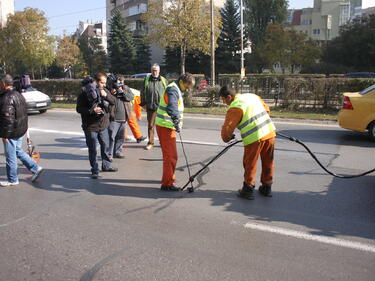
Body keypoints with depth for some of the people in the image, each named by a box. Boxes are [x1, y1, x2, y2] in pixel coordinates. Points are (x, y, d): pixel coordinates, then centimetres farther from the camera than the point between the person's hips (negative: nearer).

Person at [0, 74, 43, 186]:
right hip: (20, 130, 10)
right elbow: (24, 113, 18)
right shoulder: (18, 95, 11)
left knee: (10, 156, 3)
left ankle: (12, 180, 15)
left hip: (11, 132, -10)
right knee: (18, 151, 23)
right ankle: (35, 168, 20)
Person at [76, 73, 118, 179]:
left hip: (103, 125, 5)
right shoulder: (85, 93, -13)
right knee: (92, 150, 3)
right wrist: (92, 111, -24)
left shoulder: (104, 90, 4)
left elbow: (114, 101, 0)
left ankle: (106, 165, 35)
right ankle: (95, 171, 14)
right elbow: (79, 108, -12)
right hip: (90, 126, -5)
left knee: (105, 146, 17)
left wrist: (106, 96, -18)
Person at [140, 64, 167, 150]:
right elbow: (143, 93, 13)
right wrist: (143, 103, 8)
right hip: (150, 107, 1)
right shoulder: (147, 80, 7)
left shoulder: (163, 80, 6)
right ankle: (150, 142, 14)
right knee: (150, 125, 4)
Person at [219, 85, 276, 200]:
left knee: (250, 164, 8)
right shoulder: (252, 96, 13)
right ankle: (267, 188, 28)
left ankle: (248, 189, 16)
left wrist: (227, 138, 10)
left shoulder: (235, 108, -10)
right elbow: (266, 109, 23)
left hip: (254, 138, -7)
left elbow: (227, 127, -10)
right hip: (270, 132, 7)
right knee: (268, 162, 16)